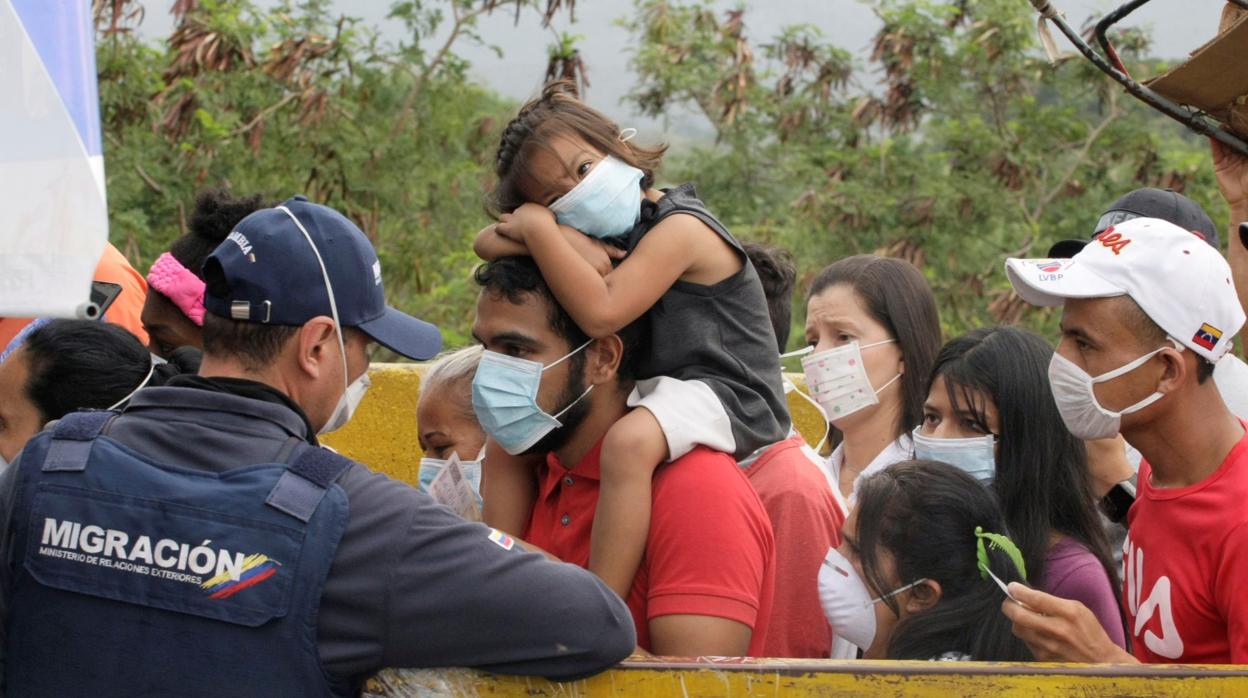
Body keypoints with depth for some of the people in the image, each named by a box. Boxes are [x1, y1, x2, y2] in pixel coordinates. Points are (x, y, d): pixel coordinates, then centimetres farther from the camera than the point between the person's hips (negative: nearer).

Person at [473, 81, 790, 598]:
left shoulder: (678, 228, -16)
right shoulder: (607, 237, 11)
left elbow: (600, 314, -29)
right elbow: (489, 243, 6)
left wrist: (538, 230, -21)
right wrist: (559, 241, -14)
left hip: (727, 400, -10)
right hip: (643, 393, 10)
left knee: (630, 442, -39)